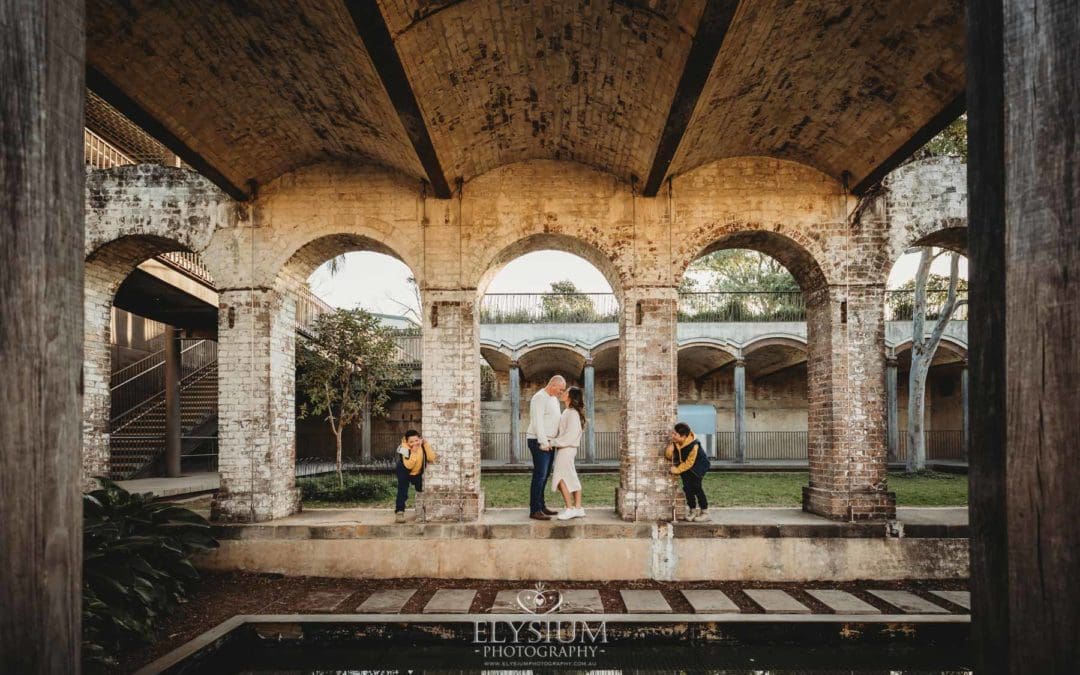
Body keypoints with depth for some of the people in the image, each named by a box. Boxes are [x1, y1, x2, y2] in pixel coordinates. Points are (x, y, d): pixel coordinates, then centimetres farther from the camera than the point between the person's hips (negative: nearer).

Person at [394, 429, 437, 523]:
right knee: (403, 491, -19)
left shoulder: (423, 445, -18)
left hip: (418, 473, 5)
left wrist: (426, 445, -33)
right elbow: (408, 465, -37)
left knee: (421, 491, 13)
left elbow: (431, 458, -26)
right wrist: (413, 452, -45)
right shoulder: (404, 449, -31)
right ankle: (399, 512, -14)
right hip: (404, 472, -5)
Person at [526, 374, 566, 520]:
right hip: (539, 442, -10)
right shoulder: (539, 398, -14)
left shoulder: (554, 399, 16)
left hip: (548, 442, 10)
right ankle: (534, 510, -9)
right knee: (540, 475, -11)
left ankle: (541, 505, 20)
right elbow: (537, 422, -20)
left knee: (545, 475, 13)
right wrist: (544, 443, -21)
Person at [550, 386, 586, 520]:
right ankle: (578, 508, 16)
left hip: (566, 449, -9)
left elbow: (570, 435, -22)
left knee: (561, 478, -5)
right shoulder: (568, 412, 12)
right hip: (565, 448, 9)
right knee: (571, 479, 11)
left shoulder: (572, 413, -16)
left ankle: (570, 509, -1)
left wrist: (552, 442, -19)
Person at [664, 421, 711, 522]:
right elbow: (669, 455, -1)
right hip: (684, 465, 6)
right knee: (687, 487, -3)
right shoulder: (675, 442, -17)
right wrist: (669, 450, -23)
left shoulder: (693, 446, -34)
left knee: (695, 485, -18)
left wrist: (677, 470, -21)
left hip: (698, 465, -6)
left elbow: (689, 463, -26)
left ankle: (704, 512, -9)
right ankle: (693, 510, 13)